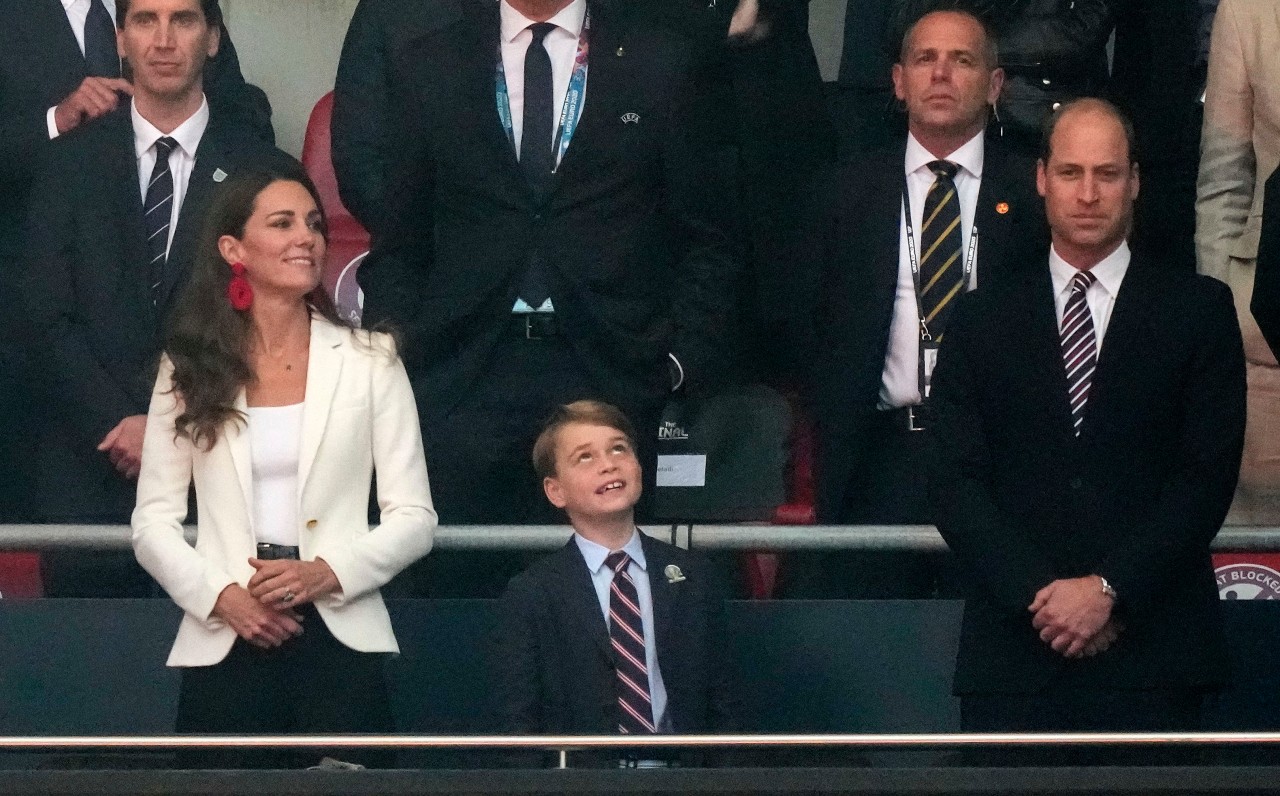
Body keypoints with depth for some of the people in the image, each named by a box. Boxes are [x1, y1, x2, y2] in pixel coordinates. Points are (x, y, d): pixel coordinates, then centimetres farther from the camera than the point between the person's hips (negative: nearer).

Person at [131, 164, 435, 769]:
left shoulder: (369, 361, 7)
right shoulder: (190, 369, 8)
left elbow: (414, 517, 4)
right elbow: (152, 520, 7)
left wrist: (326, 573, -12)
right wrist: (220, 595, -10)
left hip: (340, 641, 0)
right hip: (223, 646, 1)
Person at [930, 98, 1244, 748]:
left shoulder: (1199, 310, 8)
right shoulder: (983, 321, 12)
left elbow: (1207, 473, 0)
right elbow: (957, 483, 5)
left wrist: (1110, 590, -10)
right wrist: (1039, 595, -10)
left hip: (1152, 653, -1)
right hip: (1013, 654, 1)